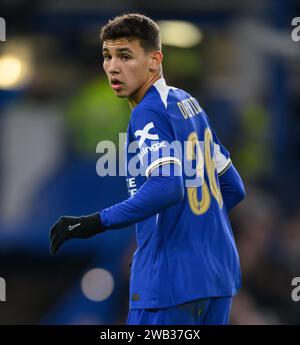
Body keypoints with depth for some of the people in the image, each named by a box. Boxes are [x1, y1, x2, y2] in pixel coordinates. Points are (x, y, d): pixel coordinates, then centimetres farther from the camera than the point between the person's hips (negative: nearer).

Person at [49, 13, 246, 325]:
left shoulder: (148, 112, -11)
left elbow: (166, 188, -27)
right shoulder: (189, 104, 15)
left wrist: (95, 223, -24)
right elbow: (233, 188, 21)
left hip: (171, 280, -9)